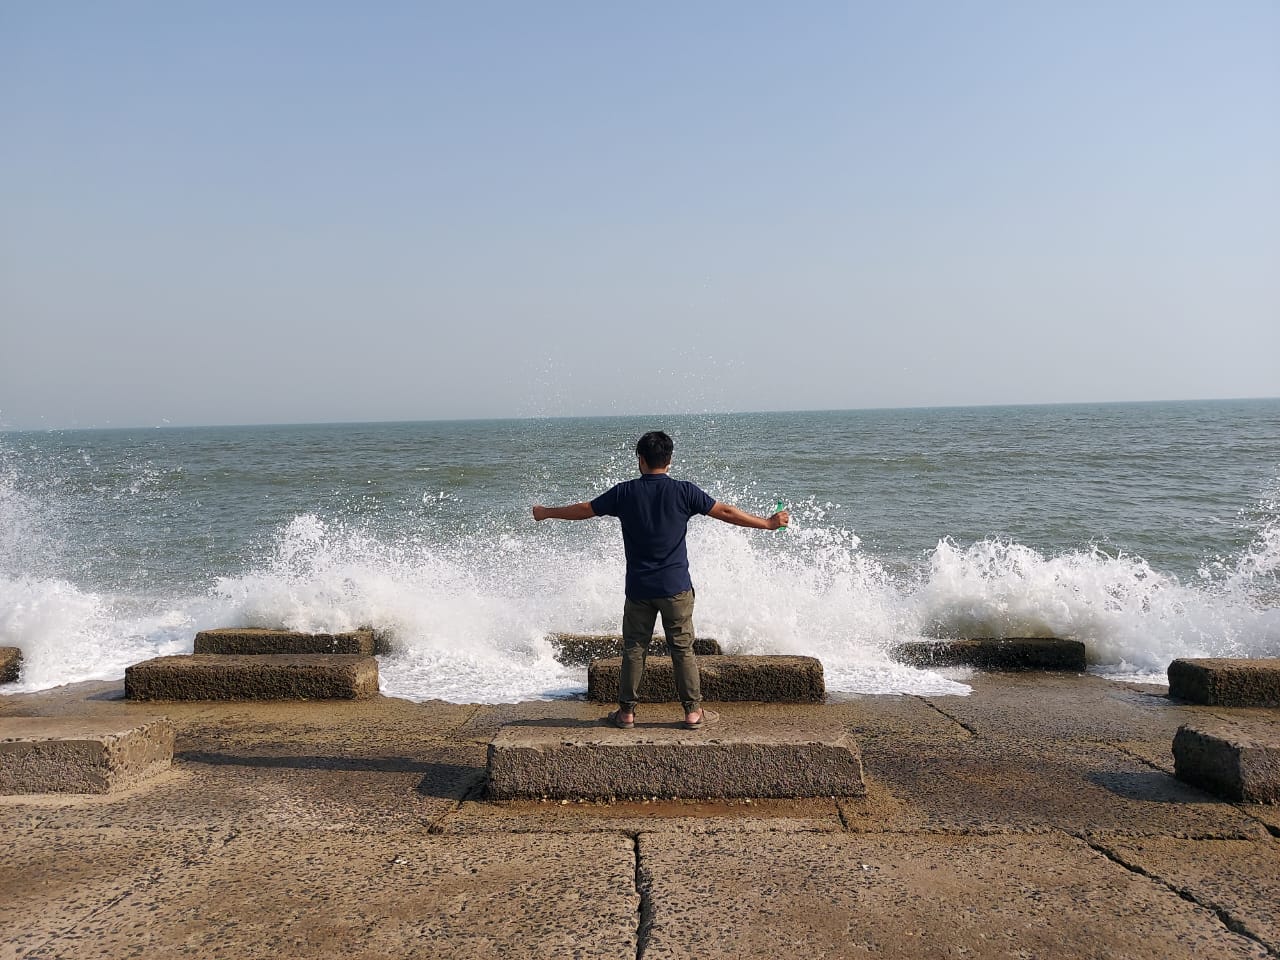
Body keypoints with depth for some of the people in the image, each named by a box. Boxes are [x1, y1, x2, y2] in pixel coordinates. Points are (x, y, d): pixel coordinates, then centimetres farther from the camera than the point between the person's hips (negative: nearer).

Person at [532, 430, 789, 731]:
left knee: (634, 649, 10)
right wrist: (768, 523, 7)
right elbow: (726, 512, -3)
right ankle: (693, 711, 12)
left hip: (638, 588, 1)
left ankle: (626, 711, 16)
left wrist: (546, 513, 23)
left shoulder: (625, 492, -3)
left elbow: (584, 510, 7)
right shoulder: (684, 491, -6)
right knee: (683, 649, 8)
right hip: (676, 587, -1)